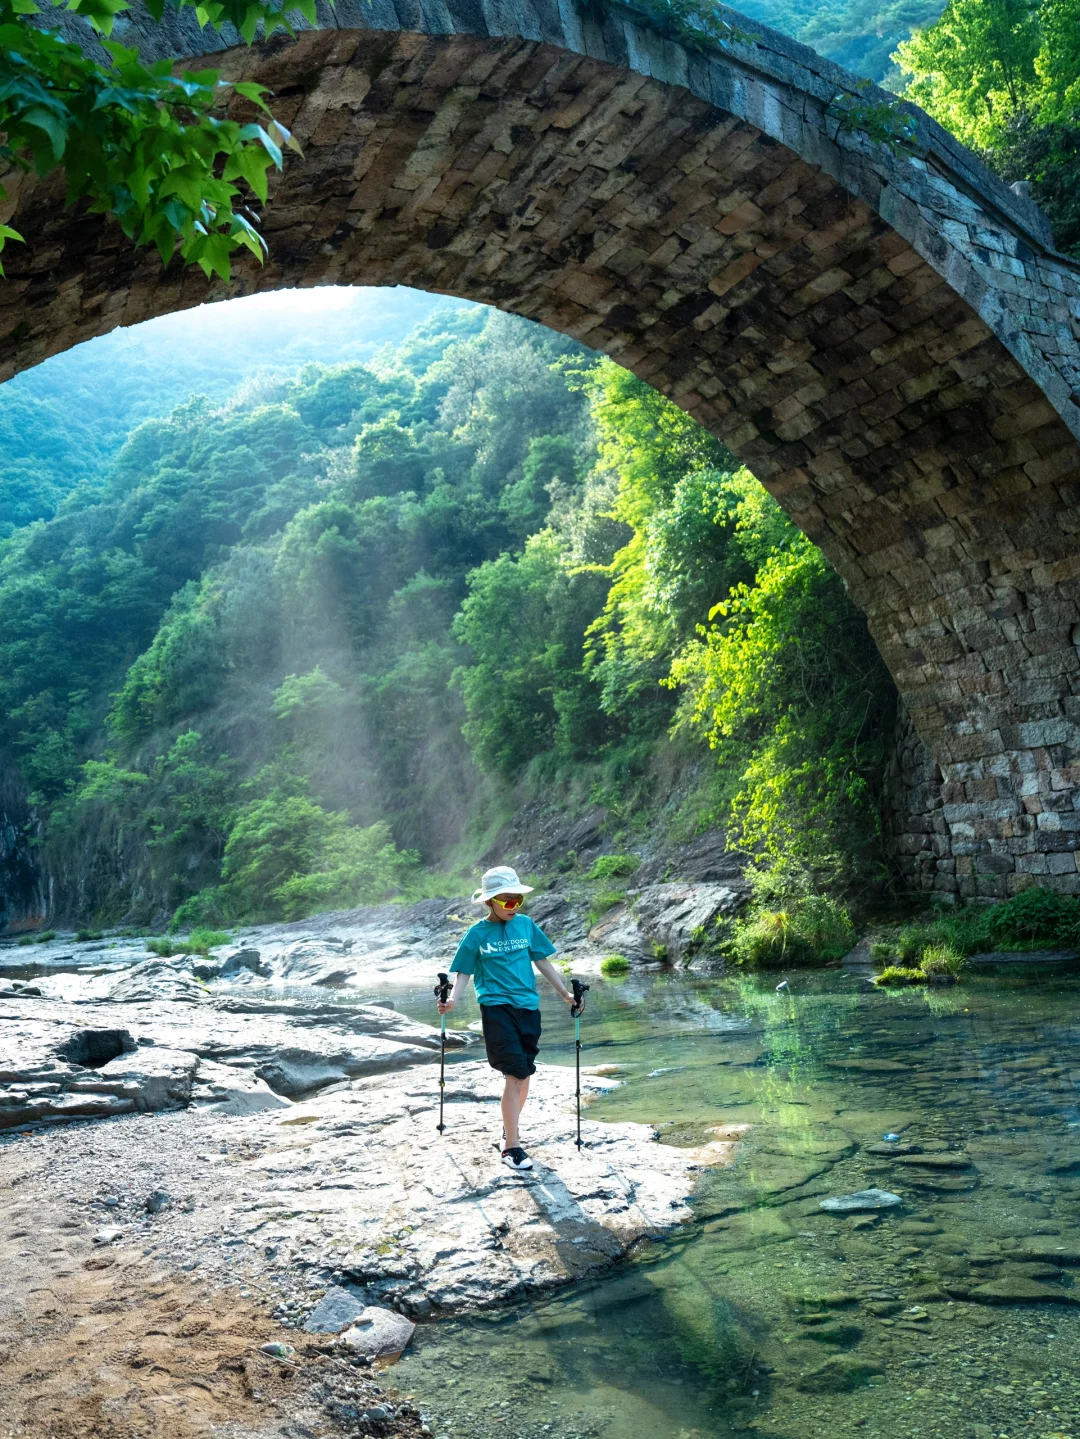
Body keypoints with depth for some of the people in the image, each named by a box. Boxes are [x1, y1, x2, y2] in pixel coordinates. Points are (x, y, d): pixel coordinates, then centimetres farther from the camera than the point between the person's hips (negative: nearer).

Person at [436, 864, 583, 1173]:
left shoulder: (526, 925, 7)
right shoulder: (477, 934, -1)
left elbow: (543, 962, 14)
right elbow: (463, 973, 0)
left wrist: (565, 993, 12)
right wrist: (452, 1000, -17)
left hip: (528, 1007, 4)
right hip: (496, 1008, -4)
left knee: (524, 1074, 11)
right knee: (515, 1074, -11)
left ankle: (511, 1127, 34)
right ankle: (511, 1147, -4)